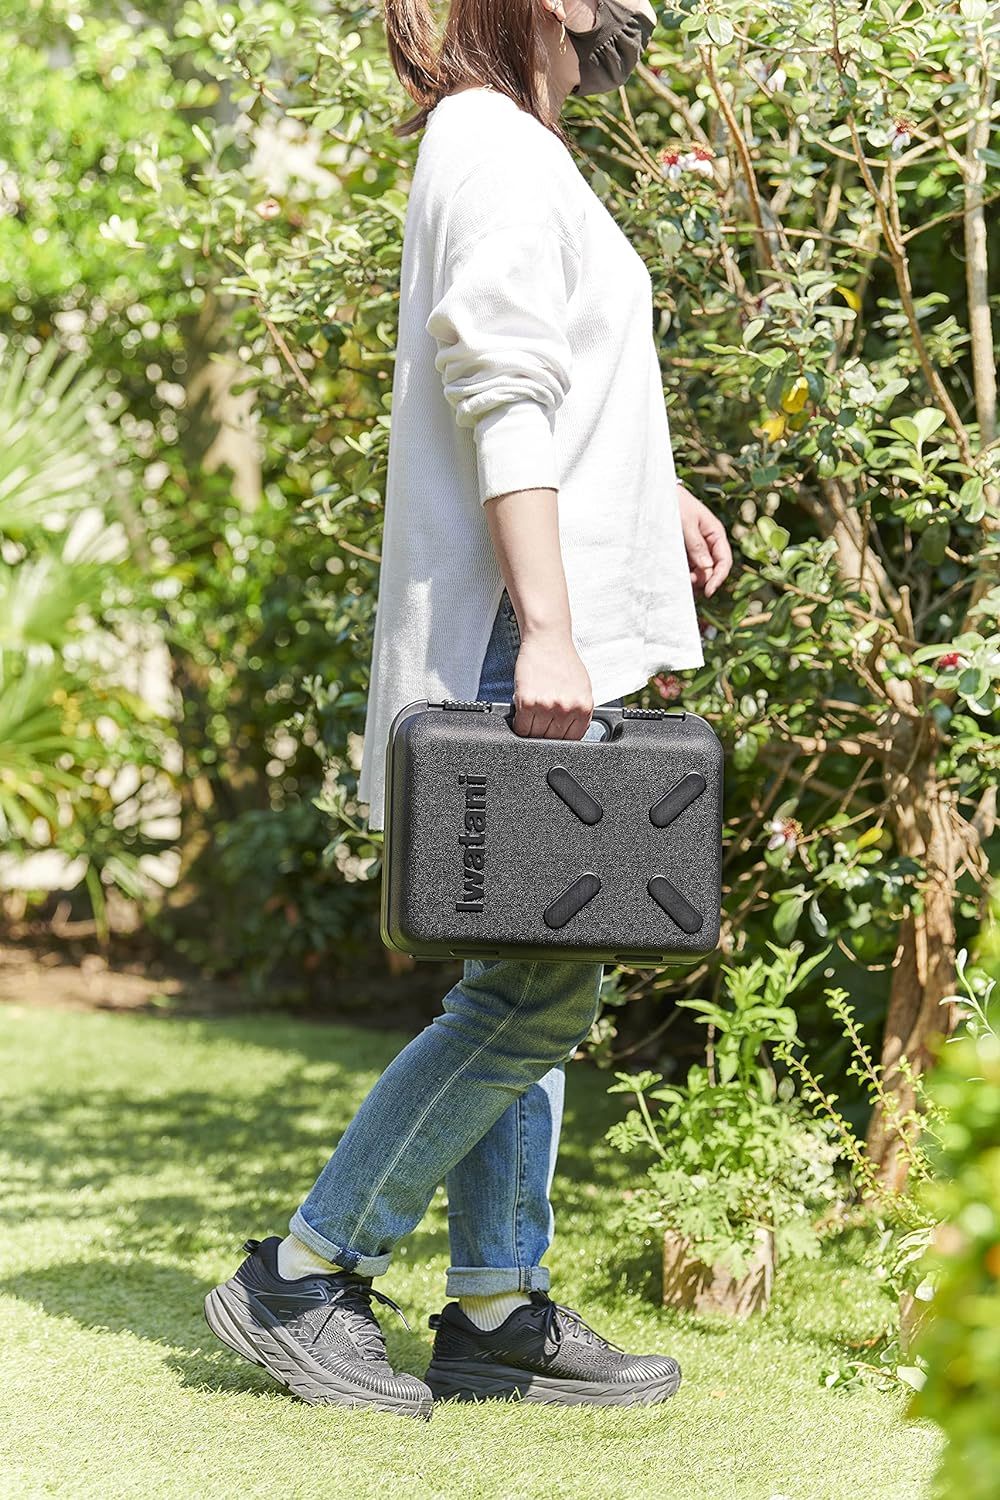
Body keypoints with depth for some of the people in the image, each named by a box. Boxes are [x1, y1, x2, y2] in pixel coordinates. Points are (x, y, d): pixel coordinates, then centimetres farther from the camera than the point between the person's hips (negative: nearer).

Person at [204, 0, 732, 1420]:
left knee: (532, 989, 10)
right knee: (535, 994, -10)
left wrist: (655, 490, 27)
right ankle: (303, 1274, -2)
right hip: (516, 646, -10)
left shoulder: (517, 153, 21)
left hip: (543, 651, 10)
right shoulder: (492, 148, -10)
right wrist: (544, 625, -25)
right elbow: (500, 393, -19)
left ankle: (499, 1312, 14)